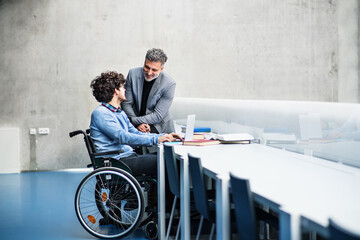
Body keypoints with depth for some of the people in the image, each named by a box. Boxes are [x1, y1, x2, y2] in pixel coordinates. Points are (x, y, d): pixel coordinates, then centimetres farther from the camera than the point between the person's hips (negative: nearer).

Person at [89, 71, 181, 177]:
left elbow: (136, 133, 21)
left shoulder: (120, 113, 22)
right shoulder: (100, 113, -9)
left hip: (129, 156, 9)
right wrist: (155, 139, -22)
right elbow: (122, 137, -19)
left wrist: (163, 136, 8)